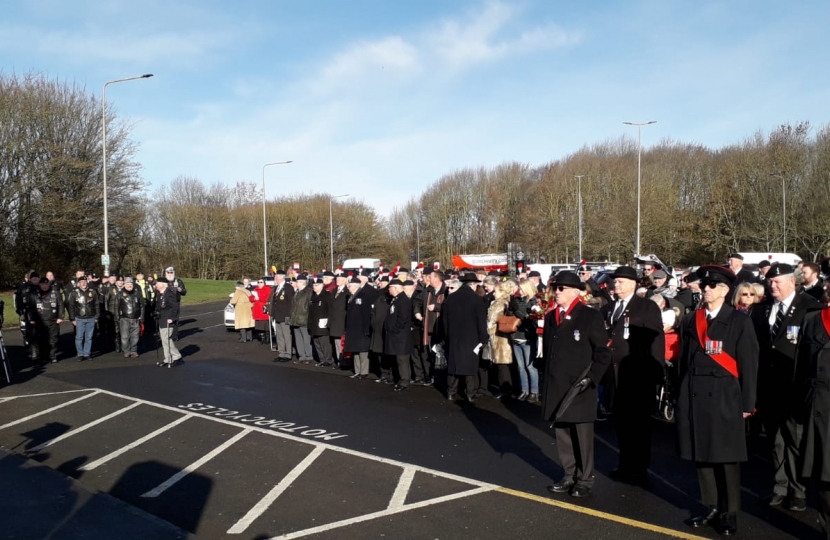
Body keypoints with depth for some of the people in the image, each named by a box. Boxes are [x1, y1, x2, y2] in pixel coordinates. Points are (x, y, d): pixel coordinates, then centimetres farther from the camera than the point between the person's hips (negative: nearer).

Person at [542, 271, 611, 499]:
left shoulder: (591, 316, -6)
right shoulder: (550, 317, 13)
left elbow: (603, 353, -7)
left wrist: (591, 378, -15)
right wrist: (547, 378, 15)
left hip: (580, 388, -6)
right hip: (556, 388, 6)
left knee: (583, 436, 4)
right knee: (561, 434, 11)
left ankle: (584, 480, 17)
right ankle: (569, 476, 25)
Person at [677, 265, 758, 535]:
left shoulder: (739, 321, -2)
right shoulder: (690, 320, 9)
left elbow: (749, 365, -3)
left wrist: (747, 403, -5)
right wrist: (680, 397, 10)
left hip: (724, 398, -4)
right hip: (694, 398, 4)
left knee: (727, 457, 4)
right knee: (701, 455, 9)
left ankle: (729, 513, 17)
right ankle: (711, 508, 23)